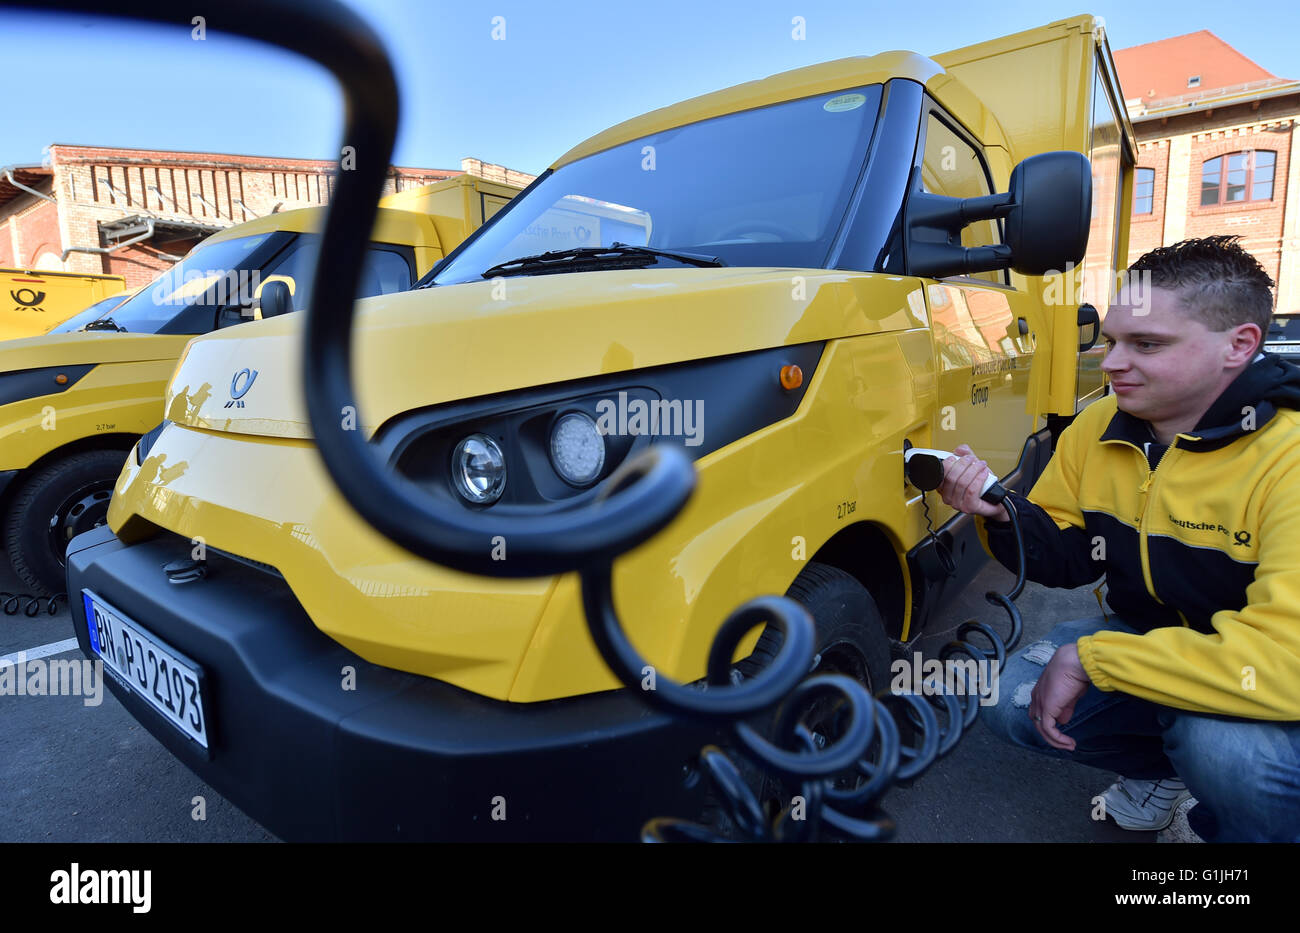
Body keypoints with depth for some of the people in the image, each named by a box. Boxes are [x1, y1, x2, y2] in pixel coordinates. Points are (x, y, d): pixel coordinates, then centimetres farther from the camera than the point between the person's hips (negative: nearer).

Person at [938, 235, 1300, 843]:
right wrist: (1001, 514, -22)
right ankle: (1163, 768, 20)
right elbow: (1068, 556, 0)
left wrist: (1089, 656, -32)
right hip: (1144, 644, 6)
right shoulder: (1098, 428, -5)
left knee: (1229, 746, -35)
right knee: (1011, 703, -10)